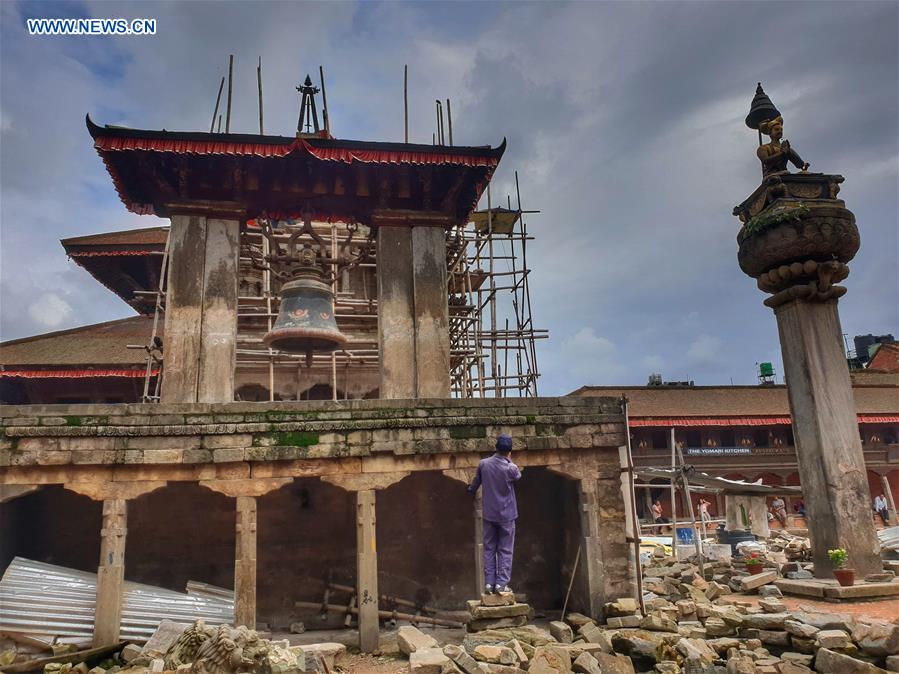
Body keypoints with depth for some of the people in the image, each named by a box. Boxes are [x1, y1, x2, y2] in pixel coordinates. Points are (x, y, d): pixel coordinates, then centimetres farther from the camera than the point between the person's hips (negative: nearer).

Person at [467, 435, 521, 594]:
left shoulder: (483, 464, -6)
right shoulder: (511, 468, -15)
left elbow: (476, 482, 11)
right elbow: (518, 476, 9)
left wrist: (471, 491, 32)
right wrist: (509, 461, 14)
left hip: (489, 515, 3)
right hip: (506, 515, -3)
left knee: (489, 549, 10)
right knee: (505, 551, 5)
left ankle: (489, 583, 9)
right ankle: (501, 584, 2)